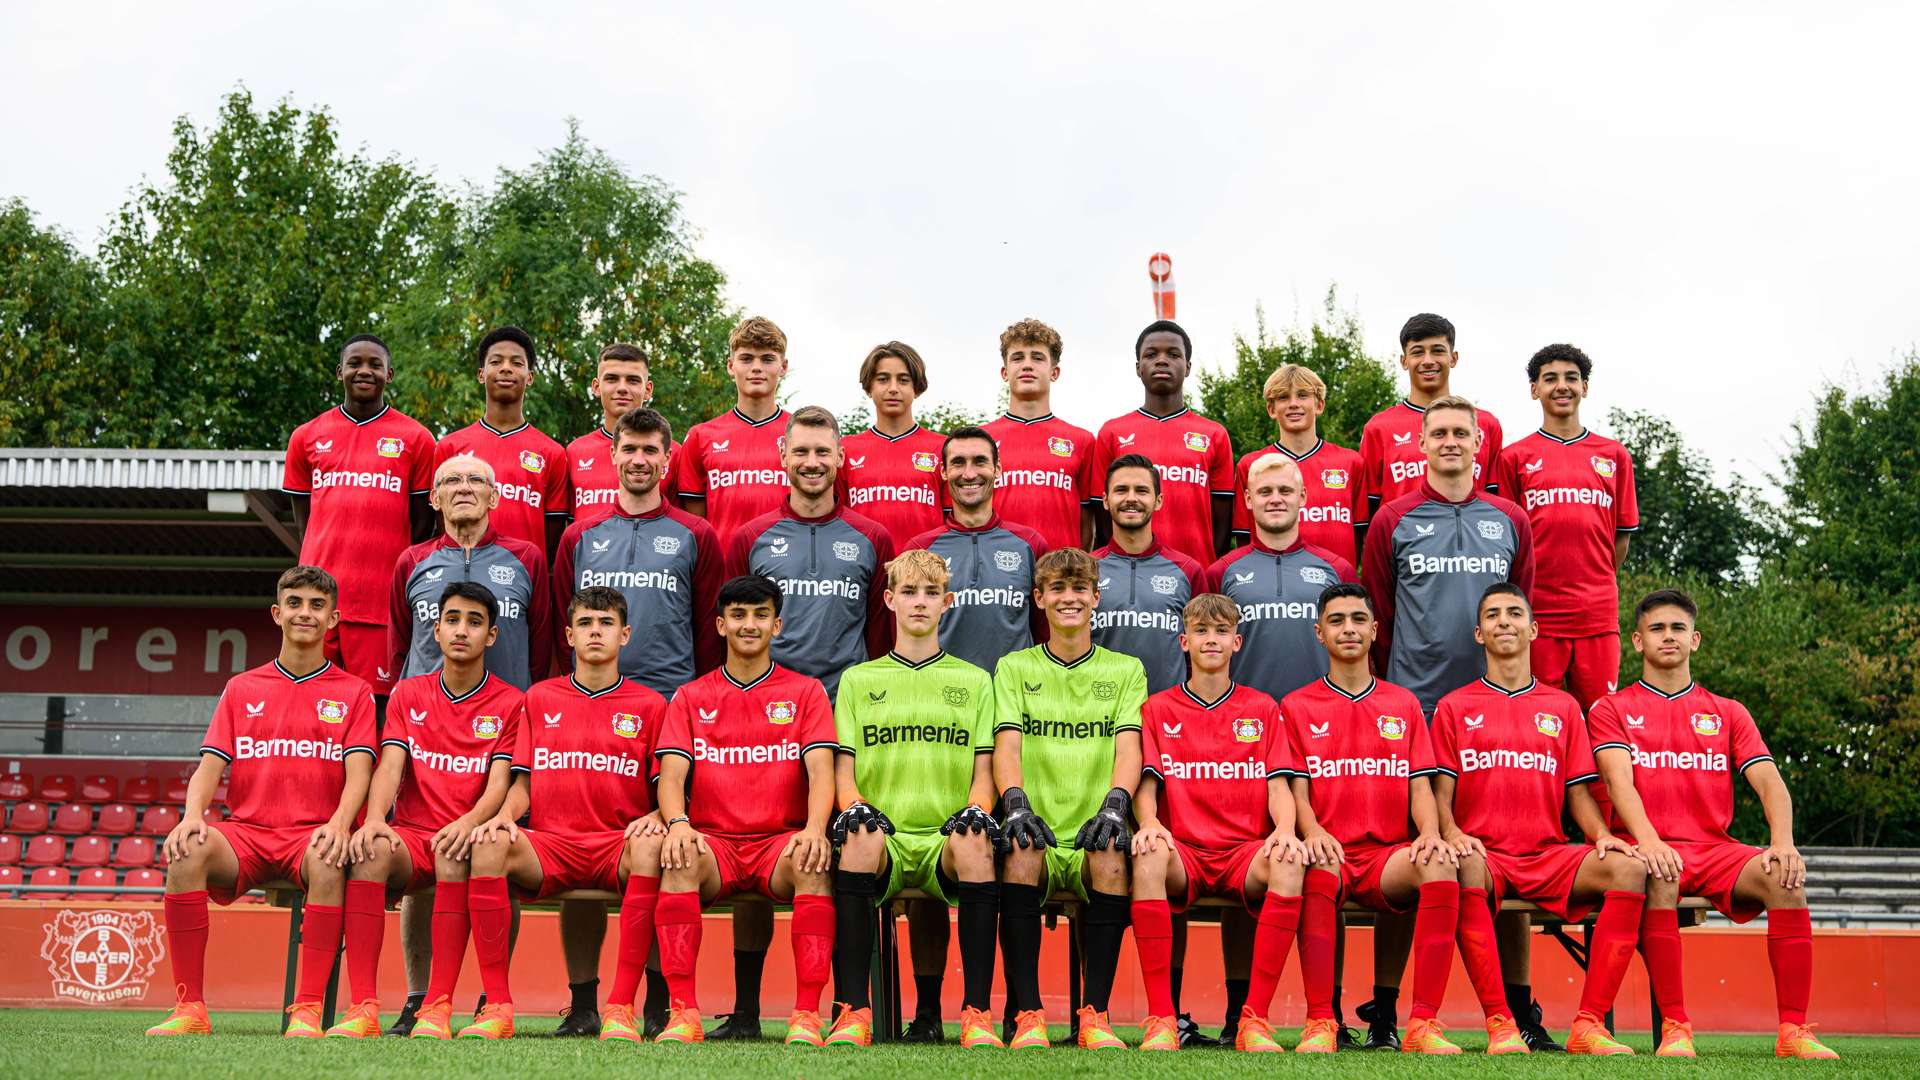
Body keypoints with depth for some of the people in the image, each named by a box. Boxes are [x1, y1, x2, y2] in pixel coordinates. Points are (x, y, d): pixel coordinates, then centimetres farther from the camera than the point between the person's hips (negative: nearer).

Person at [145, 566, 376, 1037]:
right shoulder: (241, 689, 18)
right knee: (188, 850, -31)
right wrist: (192, 815, -14)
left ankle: (307, 1011, -34)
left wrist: (340, 822, -23)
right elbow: (209, 767, 9)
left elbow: (358, 772, -1)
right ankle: (189, 1007, -26)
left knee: (329, 860, -38)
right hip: (246, 833, 2)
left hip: (314, 834, -2)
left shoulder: (354, 693, 11)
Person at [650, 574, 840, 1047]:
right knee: (682, 860, -34)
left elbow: (821, 771, -2)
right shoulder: (691, 697, 15)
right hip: (713, 840, 1)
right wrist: (678, 824, -21)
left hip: (782, 840, -1)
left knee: (812, 863, -35)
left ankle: (806, 1015, -34)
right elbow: (672, 774, 3)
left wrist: (815, 828, -23)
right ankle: (683, 1012, -34)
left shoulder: (805, 692, 12)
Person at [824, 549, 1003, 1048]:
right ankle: (854, 1011, -30)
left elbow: (983, 772, 13)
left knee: (975, 843, -36)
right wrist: (854, 804, -10)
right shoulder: (857, 679, 20)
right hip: (886, 836, 0)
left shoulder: (974, 680, 20)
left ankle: (976, 1014, -31)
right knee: (860, 838, -36)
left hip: (947, 839, 0)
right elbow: (843, 772, 13)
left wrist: (976, 809, -9)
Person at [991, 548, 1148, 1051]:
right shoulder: (1014, 667, 16)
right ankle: (1027, 1014, -29)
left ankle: (1095, 1014, -26)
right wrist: (1016, 801, -20)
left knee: (1112, 855, -34)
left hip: (1091, 836, 0)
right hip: (1038, 830, 0)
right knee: (1020, 848, -34)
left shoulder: (1125, 670, 16)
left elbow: (1128, 747, 1)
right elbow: (1007, 745, 2)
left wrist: (1114, 803, -21)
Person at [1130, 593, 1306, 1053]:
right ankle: (1160, 1019, -34)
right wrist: (1149, 823, -18)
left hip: (1245, 852, 1)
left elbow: (1278, 784, 7)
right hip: (1183, 853, 0)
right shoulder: (1158, 709, 14)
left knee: (1289, 864, -35)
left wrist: (1285, 828, -15)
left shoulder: (1262, 709, 16)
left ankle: (1254, 1019, -31)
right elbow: (1146, 784, 5)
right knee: (1148, 857, -36)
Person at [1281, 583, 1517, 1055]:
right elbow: (1297, 791, 4)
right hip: (1330, 853, -2)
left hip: (1388, 857, 2)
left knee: (1441, 864, -32)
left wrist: (1430, 833, -12)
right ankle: (1319, 1024, -37)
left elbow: (1420, 786, 10)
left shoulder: (1403, 704, 19)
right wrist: (1313, 831, -19)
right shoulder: (1296, 707, 13)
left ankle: (1423, 1025, -32)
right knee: (1318, 861, -38)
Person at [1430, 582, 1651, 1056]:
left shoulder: (1562, 707, 19)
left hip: (1549, 856, 3)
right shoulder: (1454, 707, 12)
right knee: (1464, 869, -39)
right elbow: (1441, 791, 6)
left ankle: (1588, 1024, -27)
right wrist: (1451, 832, -16)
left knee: (1628, 869, -27)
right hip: (1483, 853, -2)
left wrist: (1602, 834, -6)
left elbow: (1578, 792, 15)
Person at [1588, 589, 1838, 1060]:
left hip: (1716, 849, 3)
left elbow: (1768, 780, 5)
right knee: (1660, 878, -38)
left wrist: (1783, 841, -17)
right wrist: (1648, 840, -27)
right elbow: (1619, 779, -7)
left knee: (1785, 877, -27)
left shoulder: (1728, 713, 20)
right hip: (1652, 851, -3)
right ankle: (1674, 1028, -33)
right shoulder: (1611, 710, 11)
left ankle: (1793, 1030, -25)